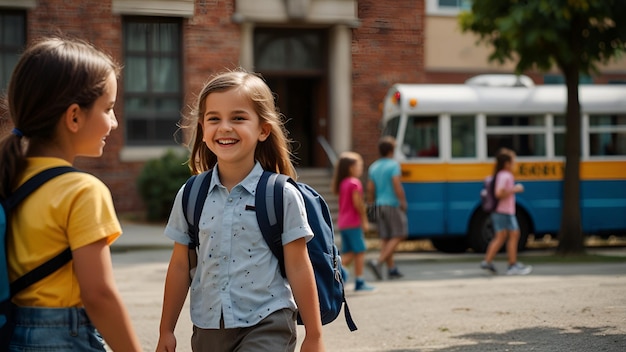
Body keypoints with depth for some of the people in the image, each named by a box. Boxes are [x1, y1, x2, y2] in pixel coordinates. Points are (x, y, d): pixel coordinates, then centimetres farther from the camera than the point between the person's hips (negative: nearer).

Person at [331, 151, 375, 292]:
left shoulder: (342, 183, 13)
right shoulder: (355, 183, -13)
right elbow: (357, 203, -18)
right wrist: (364, 220, -13)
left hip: (342, 222, 8)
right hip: (353, 222, -8)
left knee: (347, 253, 11)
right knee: (359, 251, -1)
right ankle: (359, 282, 0)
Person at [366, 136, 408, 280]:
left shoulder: (373, 167, 10)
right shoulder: (393, 165, -10)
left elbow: (370, 189, 11)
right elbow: (397, 186, -18)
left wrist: (373, 203, 22)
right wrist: (403, 202, -10)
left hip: (380, 205, 7)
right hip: (393, 205, -7)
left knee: (385, 238, 8)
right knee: (398, 236, -2)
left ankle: (392, 269, 9)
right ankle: (378, 262, -16)